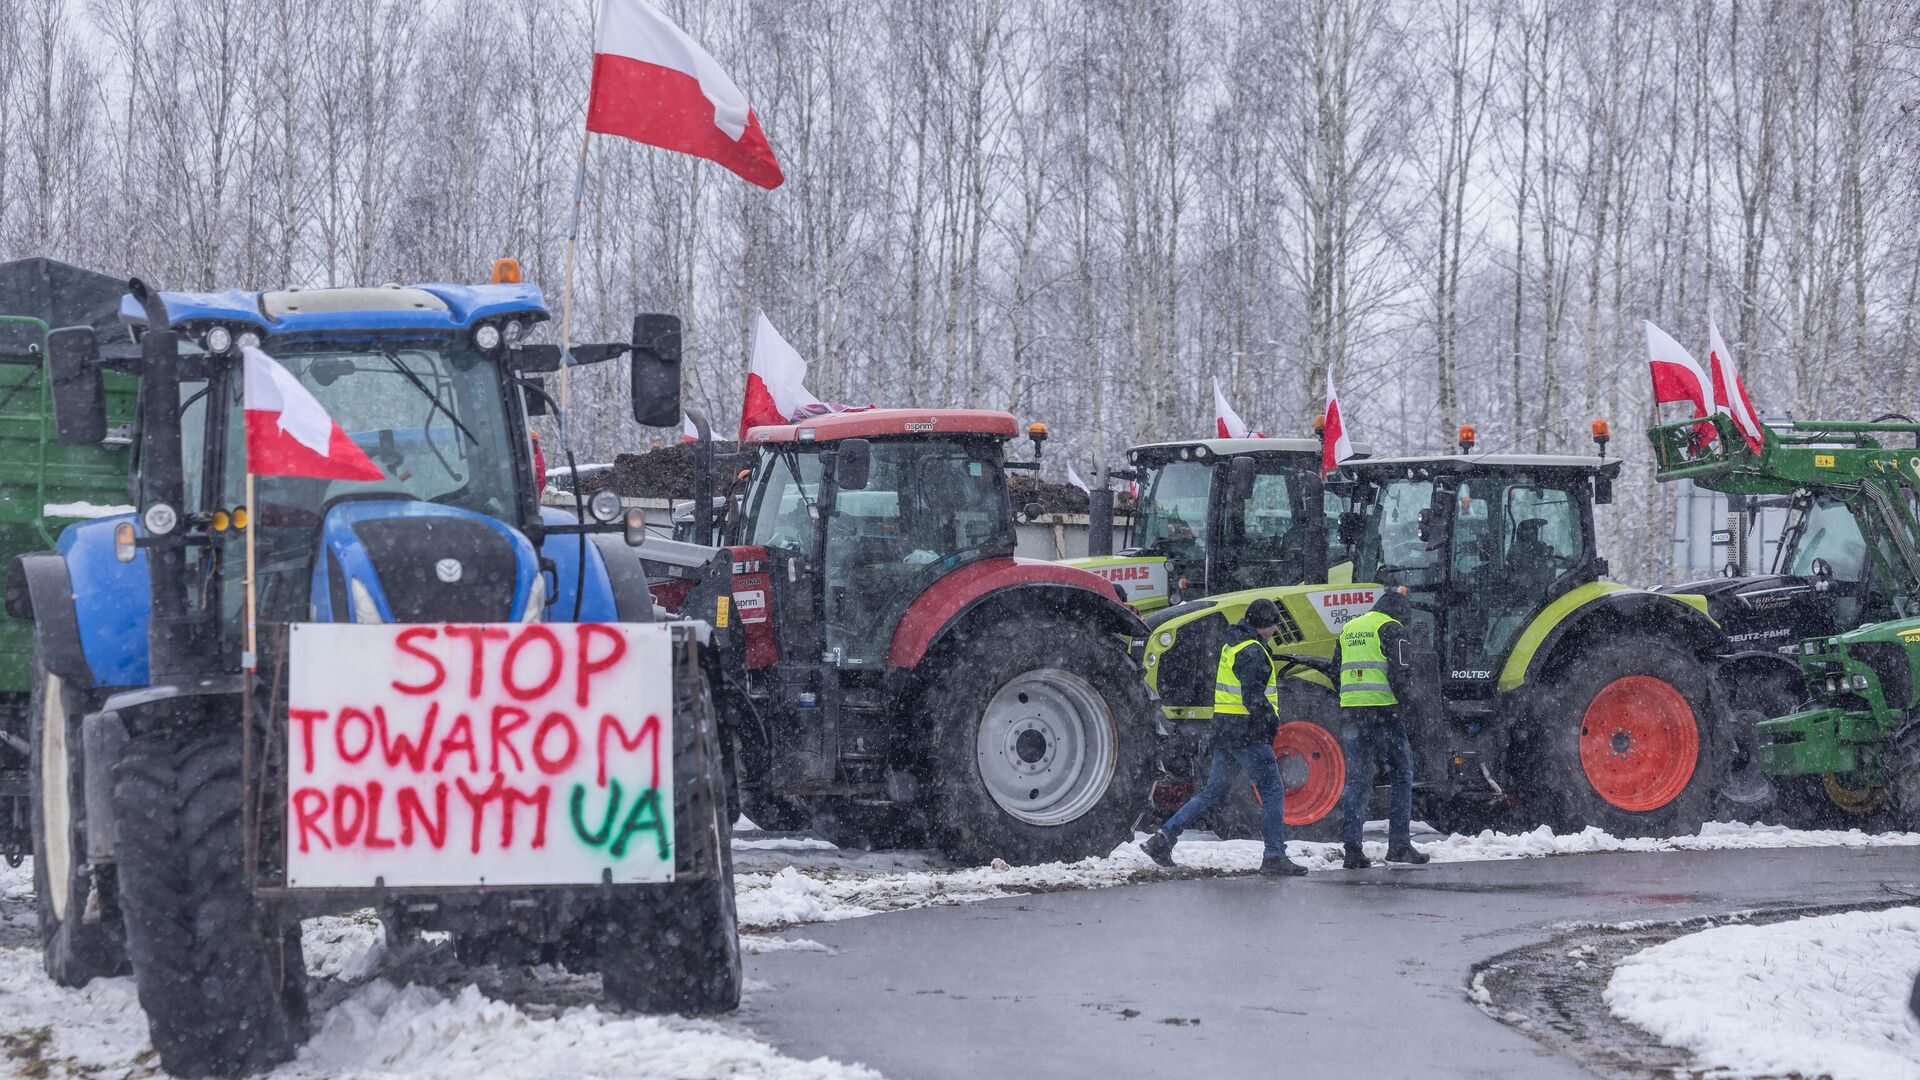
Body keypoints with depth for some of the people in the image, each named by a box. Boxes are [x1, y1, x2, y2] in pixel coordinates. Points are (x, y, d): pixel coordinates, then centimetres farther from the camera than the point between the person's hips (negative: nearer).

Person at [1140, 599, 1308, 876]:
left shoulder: (1231, 646, 17)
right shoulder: (1253, 652, -14)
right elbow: (1253, 697, -24)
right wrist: (1271, 720, -11)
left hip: (1223, 730, 9)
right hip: (1247, 734, -9)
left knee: (1213, 792, 14)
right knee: (1272, 792, -3)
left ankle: (1163, 838, 9)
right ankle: (1274, 856, -5)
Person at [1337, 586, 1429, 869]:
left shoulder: (1348, 630, 17)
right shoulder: (1391, 629, -4)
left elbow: (1337, 674, 20)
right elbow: (1400, 670, -12)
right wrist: (1408, 707, -4)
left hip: (1350, 712, 6)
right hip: (1384, 711, -6)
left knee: (1357, 780, 7)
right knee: (1401, 776, 7)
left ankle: (1352, 848, 0)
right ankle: (1399, 844, 4)